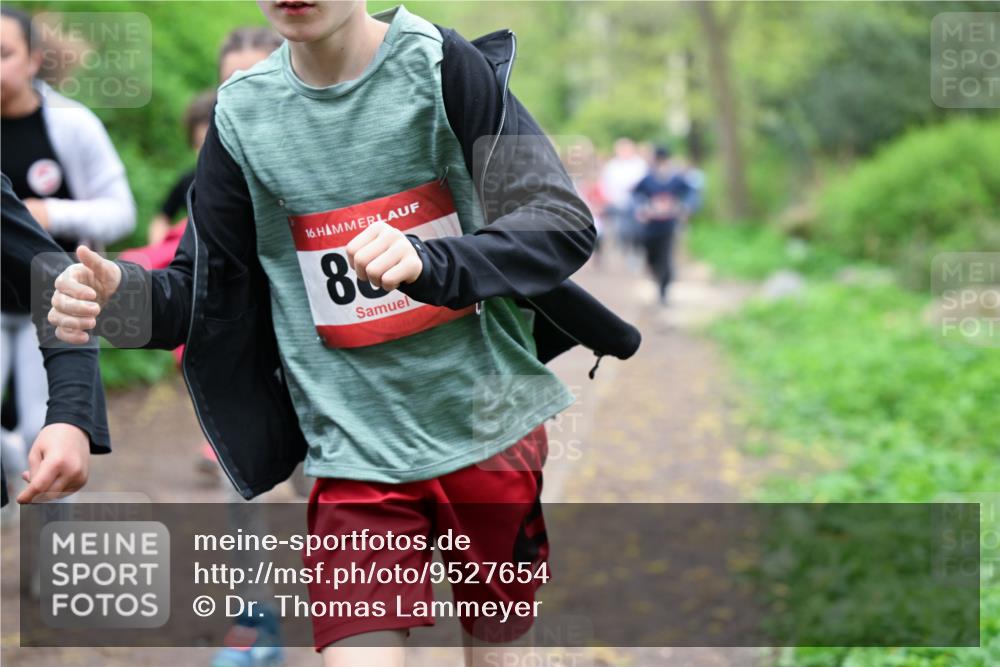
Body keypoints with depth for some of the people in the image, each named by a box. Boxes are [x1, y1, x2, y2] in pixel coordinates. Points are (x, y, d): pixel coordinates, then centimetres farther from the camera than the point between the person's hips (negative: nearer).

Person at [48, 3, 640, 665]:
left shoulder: (444, 64, -10)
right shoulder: (243, 113, 0)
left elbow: (565, 223, -17)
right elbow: (205, 288, 6)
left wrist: (431, 262, -35)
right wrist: (125, 294, -17)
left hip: (494, 433, -1)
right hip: (358, 455, 1)